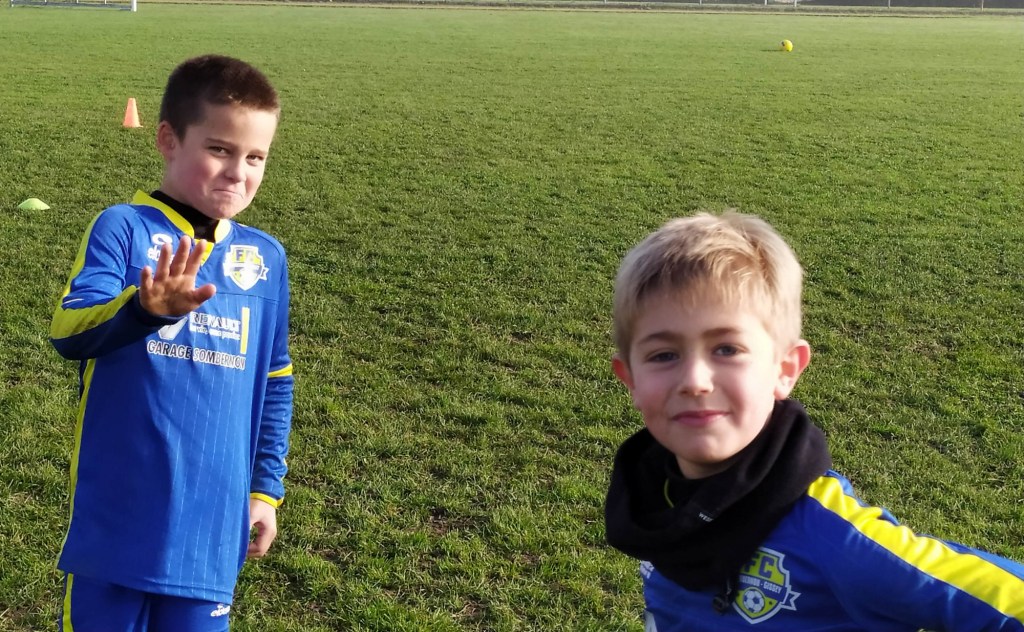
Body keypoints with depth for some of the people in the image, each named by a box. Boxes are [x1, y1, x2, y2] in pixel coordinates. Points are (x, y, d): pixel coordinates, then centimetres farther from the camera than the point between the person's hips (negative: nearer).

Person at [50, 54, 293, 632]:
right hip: (117, 512, -3)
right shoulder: (123, 228, -6)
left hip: (210, 516, 3)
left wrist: (266, 488, 14)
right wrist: (147, 308, -39)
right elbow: (68, 331, -20)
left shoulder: (266, 257, 6)